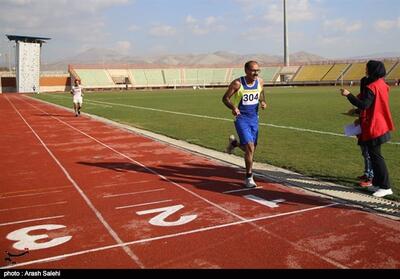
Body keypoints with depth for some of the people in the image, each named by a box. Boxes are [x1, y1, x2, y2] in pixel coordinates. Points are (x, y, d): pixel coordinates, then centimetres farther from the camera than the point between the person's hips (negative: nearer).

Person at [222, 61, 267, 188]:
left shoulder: (260, 82, -1)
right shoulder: (237, 83, -15)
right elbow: (225, 98, -8)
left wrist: (263, 101, -2)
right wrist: (233, 107, -26)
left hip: (254, 118, 6)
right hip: (241, 118, -5)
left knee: (251, 149, 12)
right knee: (250, 147, -17)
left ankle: (234, 143, 44)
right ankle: (249, 177, -2)